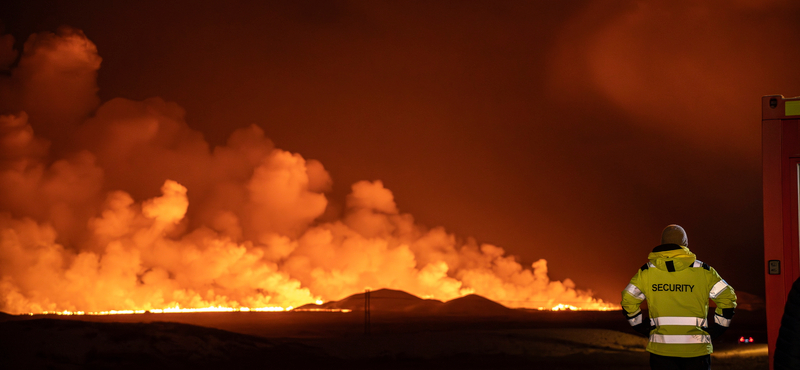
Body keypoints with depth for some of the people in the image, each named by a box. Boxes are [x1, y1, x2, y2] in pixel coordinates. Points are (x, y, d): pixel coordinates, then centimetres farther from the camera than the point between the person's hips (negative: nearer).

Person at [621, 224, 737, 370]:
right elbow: (727, 297, 1)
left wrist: (643, 328, 11)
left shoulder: (647, 271, 3)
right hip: (696, 348, -1)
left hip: (661, 348, 1)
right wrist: (716, 329, 7)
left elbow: (628, 300, 3)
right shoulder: (702, 270, 2)